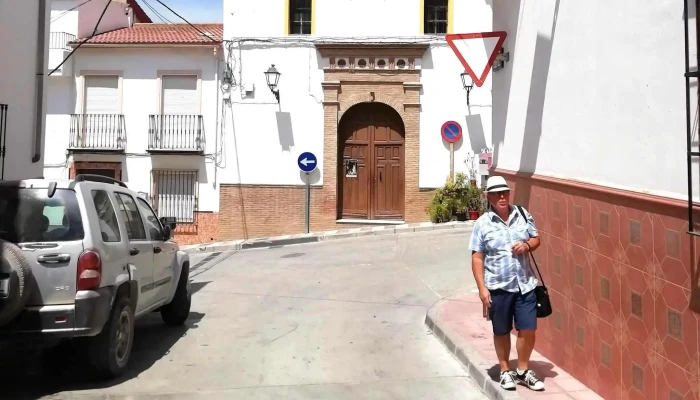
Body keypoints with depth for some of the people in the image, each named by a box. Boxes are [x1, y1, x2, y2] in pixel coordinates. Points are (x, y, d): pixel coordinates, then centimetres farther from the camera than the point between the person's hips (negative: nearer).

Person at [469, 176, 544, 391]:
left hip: (525, 284, 2)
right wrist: (482, 287, -12)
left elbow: (536, 239, 12)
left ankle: (523, 370, 27)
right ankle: (505, 371, 30)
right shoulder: (482, 224, -9)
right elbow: (477, 258, -8)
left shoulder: (523, 215, 0)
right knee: (501, 332, 12)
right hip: (498, 287, -2)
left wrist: (527, 245, -12)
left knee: (528, 330, 6)